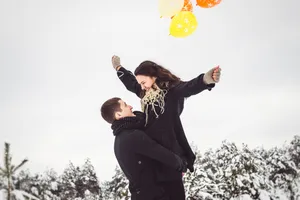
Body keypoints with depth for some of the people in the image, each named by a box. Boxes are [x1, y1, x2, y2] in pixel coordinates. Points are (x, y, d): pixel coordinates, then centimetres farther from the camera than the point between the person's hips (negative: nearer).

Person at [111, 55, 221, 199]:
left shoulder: (172, 89, -3)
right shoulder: (146, 94, 20)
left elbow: (190, 87, -23)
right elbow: (131, 83, 39)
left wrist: (206, 79, -44)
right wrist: (118, 68, 55)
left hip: (169, 151, -7)